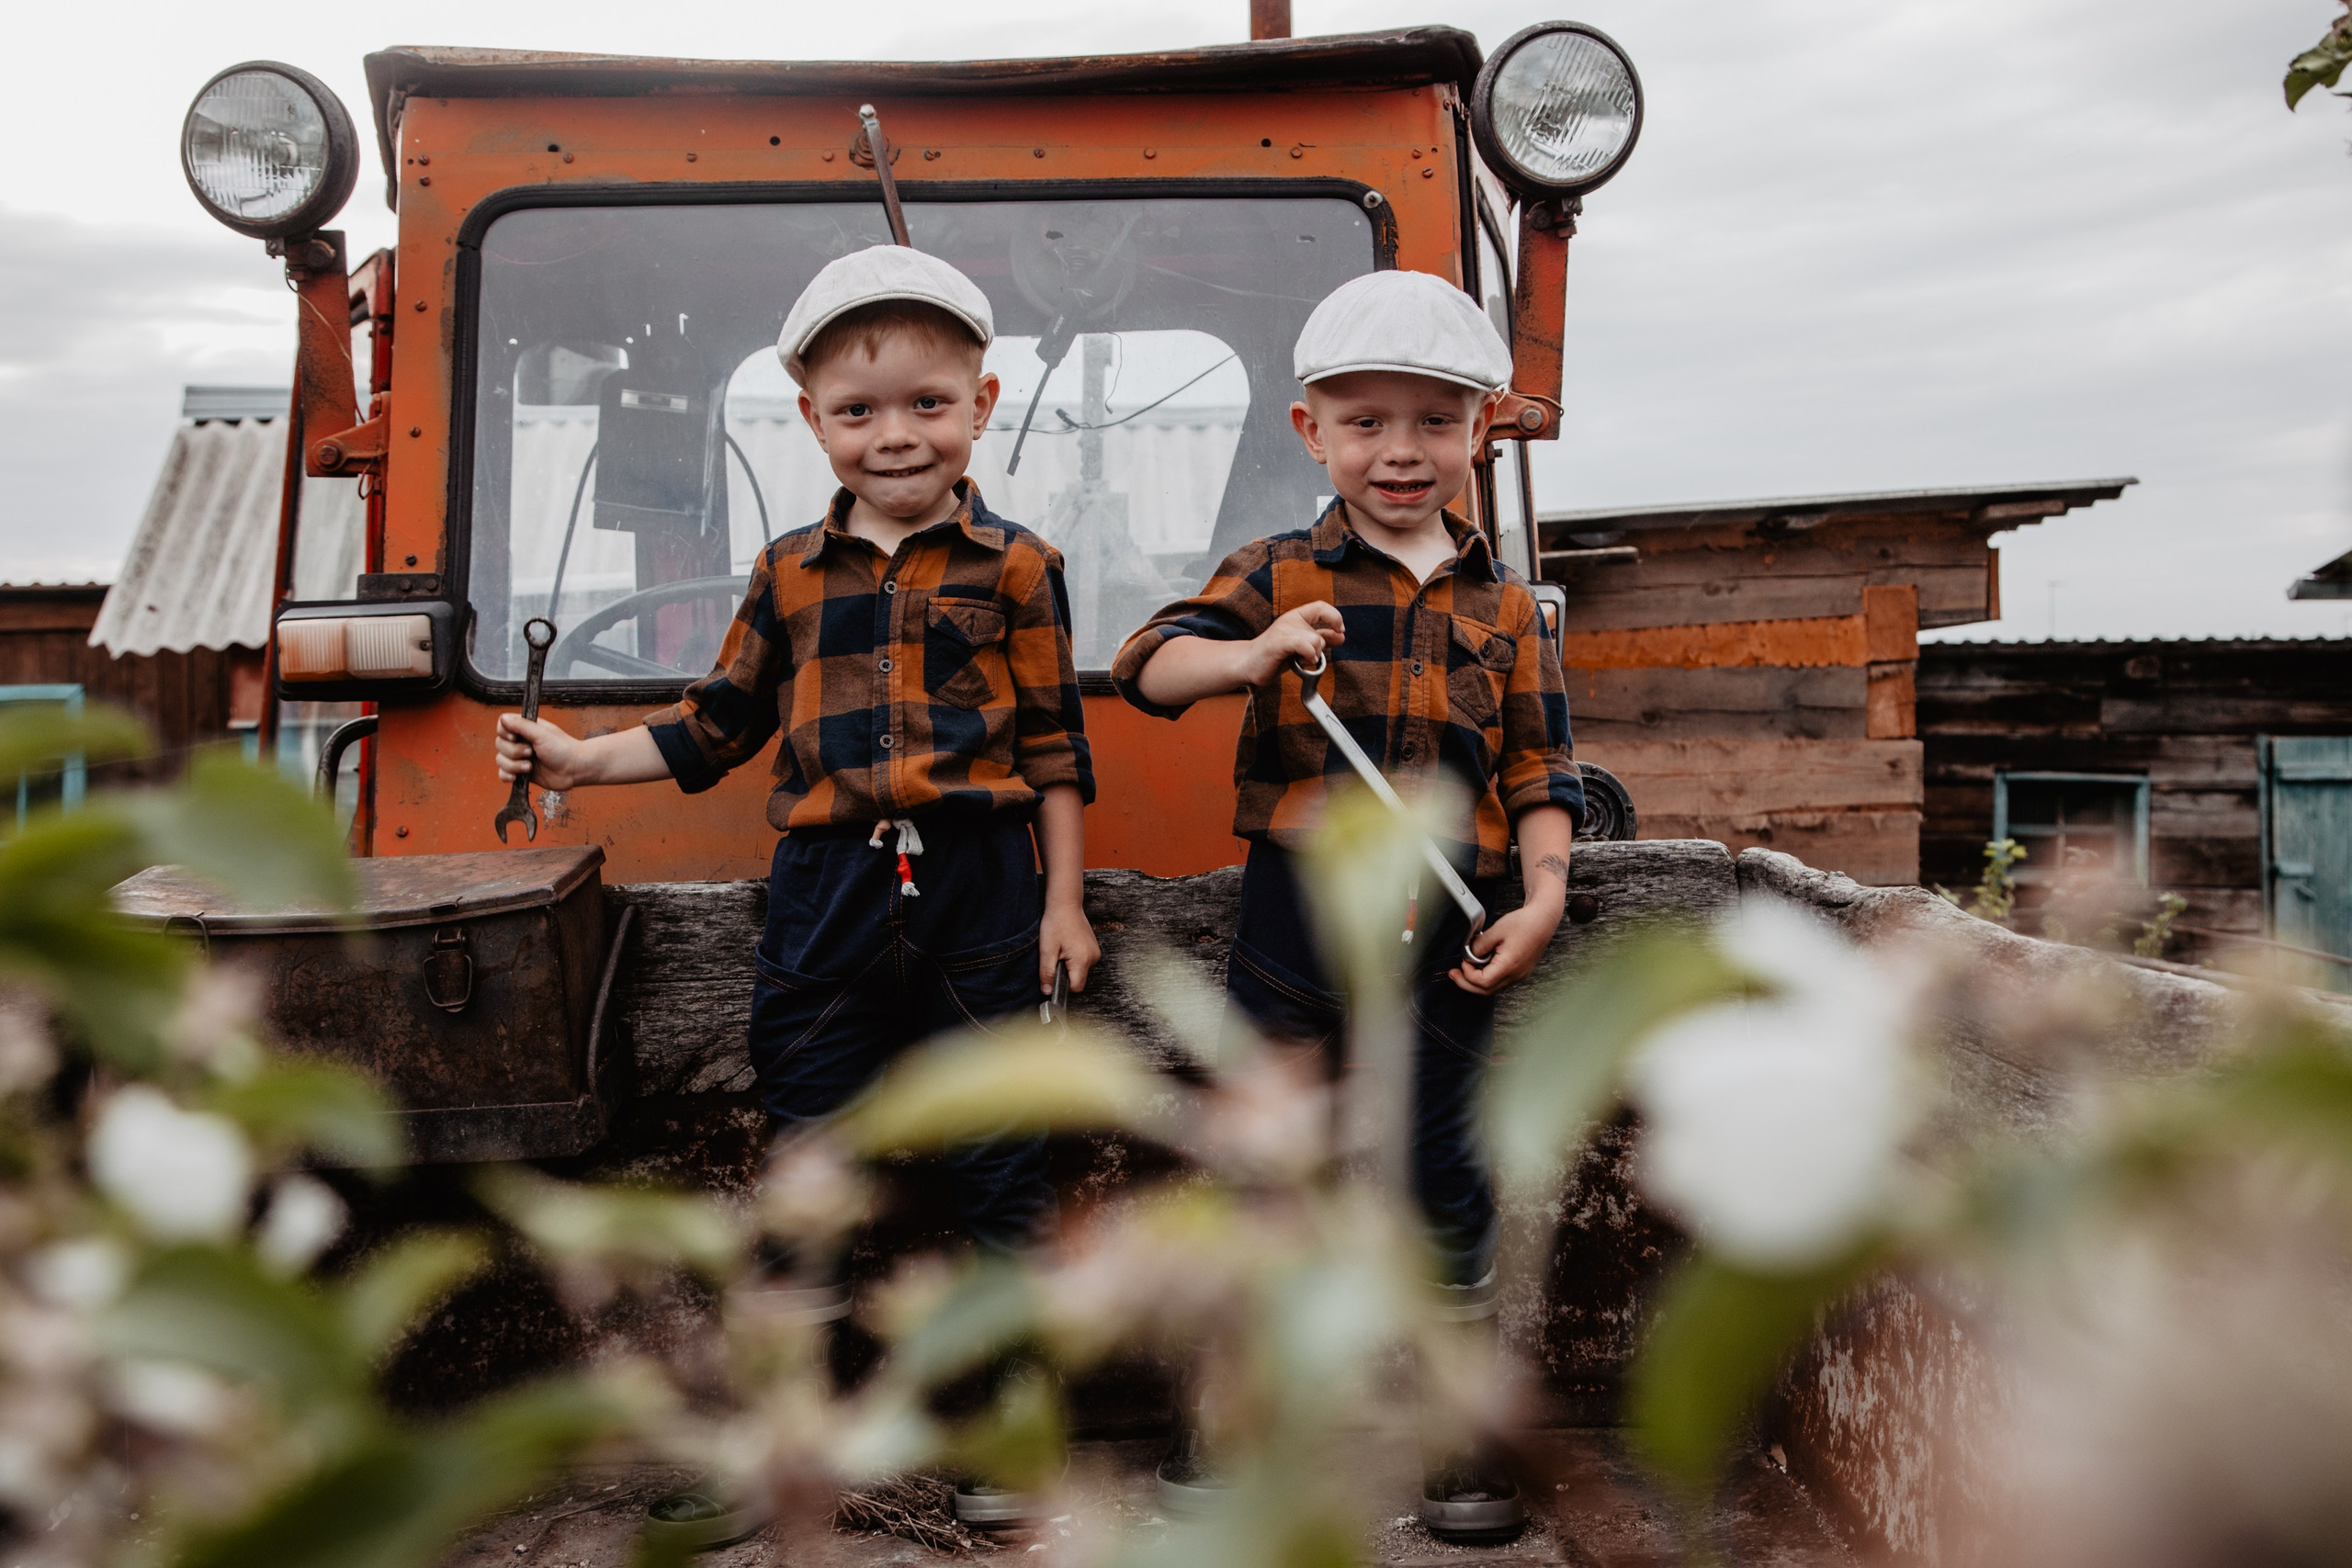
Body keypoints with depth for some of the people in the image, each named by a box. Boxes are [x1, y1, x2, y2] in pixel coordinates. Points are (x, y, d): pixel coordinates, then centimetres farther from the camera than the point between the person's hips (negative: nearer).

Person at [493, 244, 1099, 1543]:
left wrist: (1063, 899, -2)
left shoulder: (1012, 566, 0)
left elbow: (1055, 745, 0)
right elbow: (719, 724, 15)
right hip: (827, 889, 3)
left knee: (995, 1142, 7)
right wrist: (588, 759, 7)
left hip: (975, 890, -2)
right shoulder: (790, 573, 9)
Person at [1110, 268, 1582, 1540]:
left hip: (1442, 933, 1)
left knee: (1448, 1177, 10)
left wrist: (1543, 895, -8)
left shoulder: (1504, 607, 7)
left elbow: (1539, 774, 5)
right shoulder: (1276, 575, 1)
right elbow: (1147, 664, -9)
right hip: (1294, 922, -1)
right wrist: (1253, 652, -27)